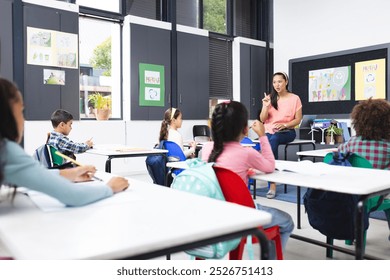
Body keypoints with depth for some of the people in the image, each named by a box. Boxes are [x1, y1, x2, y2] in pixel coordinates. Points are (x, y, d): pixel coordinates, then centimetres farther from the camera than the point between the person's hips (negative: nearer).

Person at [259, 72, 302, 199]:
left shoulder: (295, 98, 2)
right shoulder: (269, 98, 9)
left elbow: (298, 119, 0)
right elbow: (262, 119, 4)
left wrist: (284, 124, -16)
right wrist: (266, 106, -12)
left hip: (287, 132, -2)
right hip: (269, 132, 2)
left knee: (274, 139, -36)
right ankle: (272, 185, -27)